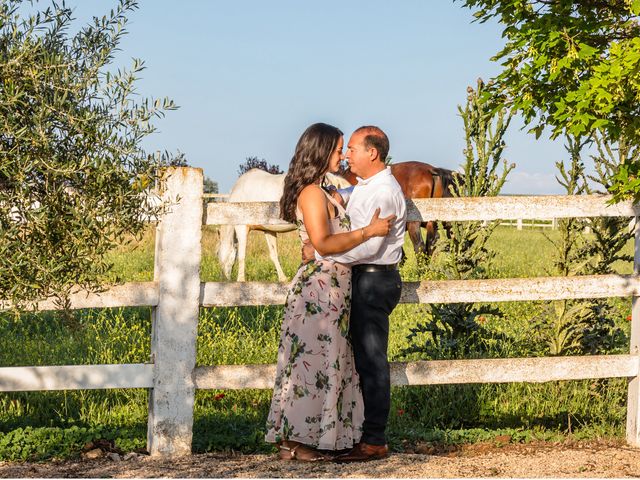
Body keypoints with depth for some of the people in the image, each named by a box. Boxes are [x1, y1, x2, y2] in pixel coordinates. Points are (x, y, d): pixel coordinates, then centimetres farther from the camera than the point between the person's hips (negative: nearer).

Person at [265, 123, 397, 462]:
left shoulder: (319, 193, 17)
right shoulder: (312, 193, -14)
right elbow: (323, 243, -23)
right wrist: (370, 231, -21)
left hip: (329, 288, 10)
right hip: (320, 285, -10)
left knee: (323, 364, 12)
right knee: (313, 361, -6)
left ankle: (292, 440, 15)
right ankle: (297, 443, -3)